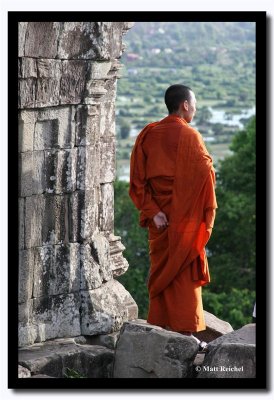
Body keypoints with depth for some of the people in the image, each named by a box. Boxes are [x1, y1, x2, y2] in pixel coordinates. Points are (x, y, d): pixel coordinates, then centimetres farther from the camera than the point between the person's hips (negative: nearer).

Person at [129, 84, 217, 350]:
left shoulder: (147, 135, 2)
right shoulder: (189, 136, -12)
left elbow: (137, 179, -2)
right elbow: (204, 175, -14)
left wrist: (152, 211, -6)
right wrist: (207, 213, -2)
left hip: (158, 216, 5)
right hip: (185, 218, -4)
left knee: (161, 271, 13)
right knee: (185, 273, 2)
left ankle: (161, 327, 17)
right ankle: (186, 331, 3)